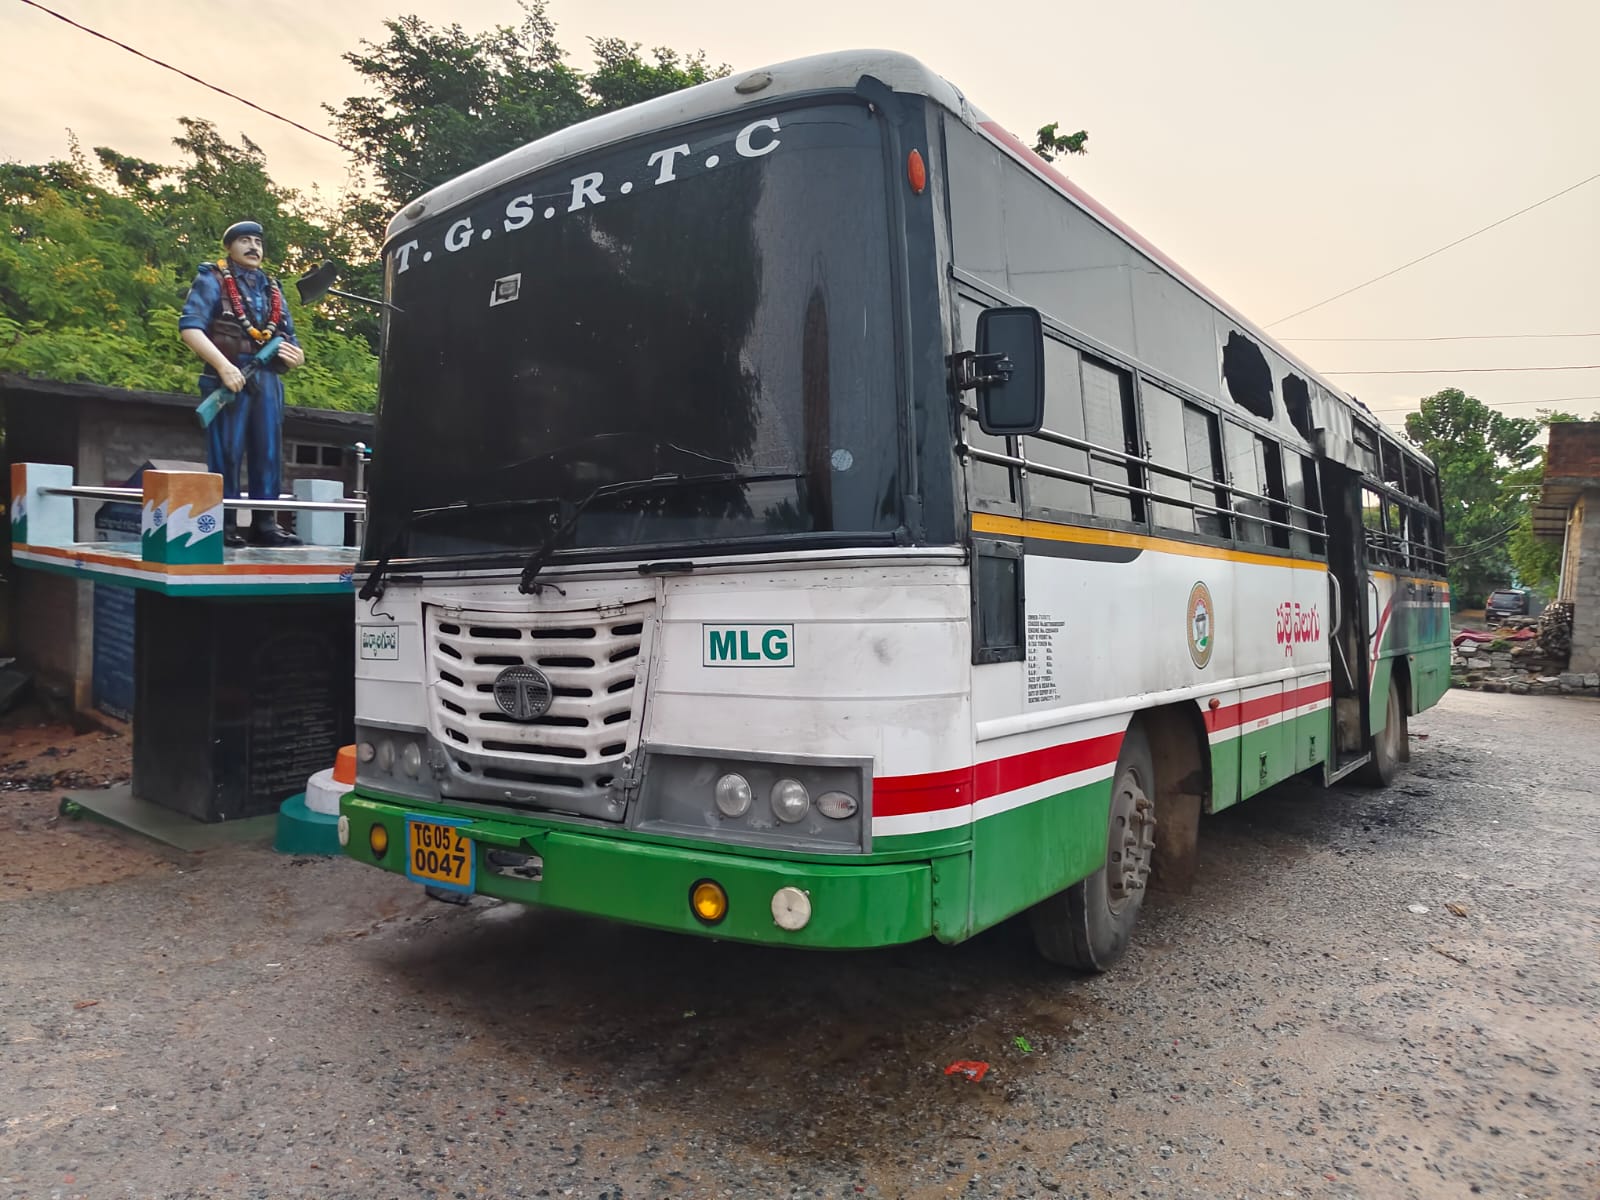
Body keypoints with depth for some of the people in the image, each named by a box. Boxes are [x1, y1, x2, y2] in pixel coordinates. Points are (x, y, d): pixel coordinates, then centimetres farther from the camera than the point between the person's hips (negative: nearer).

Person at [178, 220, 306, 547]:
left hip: (267, 379, 5)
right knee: (226, 452, -5)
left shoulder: (272, 289, 22)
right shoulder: (212, 281, 4)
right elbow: (189, 328, -8)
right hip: (229, 377, -5)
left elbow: (289, 339, 24)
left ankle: (265, 524, 8)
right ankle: (223, 525, -2)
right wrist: (223, 365, -20)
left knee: (269, 452, 3)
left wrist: (295, 355, 0)